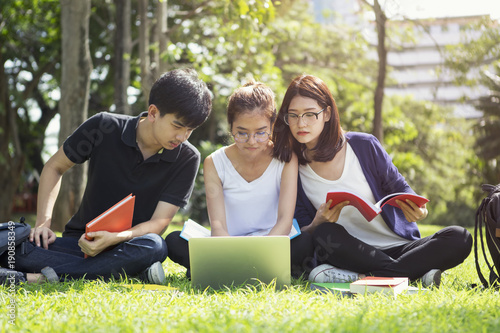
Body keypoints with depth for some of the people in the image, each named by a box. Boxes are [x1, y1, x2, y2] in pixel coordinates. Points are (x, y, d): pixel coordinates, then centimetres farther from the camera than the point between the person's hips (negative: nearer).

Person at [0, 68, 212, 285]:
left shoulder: (187, 159, -7)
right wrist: (43, 222, -8)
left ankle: (45, 277, -32)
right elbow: (54, 167, 6)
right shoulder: (104, 127, -7)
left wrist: (114, 238, -31)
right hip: (81, 241, 1)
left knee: (153, 247, -39)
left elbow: (159, 222, -11)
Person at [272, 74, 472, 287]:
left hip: (399, 247, 2)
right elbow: (301, 232, 1)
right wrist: (318, 224, -23)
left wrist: (415, 208, -17)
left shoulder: (364, 146, -1)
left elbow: (399, 190, 7)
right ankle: (417, 272, -30)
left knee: (459, 238, -23)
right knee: (326, 235, -35)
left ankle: (366, 277, -32)